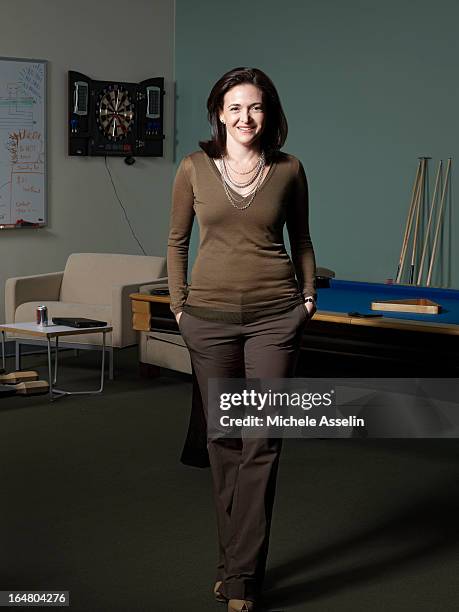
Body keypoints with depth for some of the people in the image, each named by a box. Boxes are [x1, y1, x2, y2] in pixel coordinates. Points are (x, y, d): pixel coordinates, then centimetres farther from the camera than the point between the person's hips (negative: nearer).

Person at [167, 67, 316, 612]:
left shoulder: (288, 170, 2)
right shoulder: (195, 168, 2)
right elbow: (177, 240, 10)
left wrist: (307, 293, 5)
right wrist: (179, 301, 4)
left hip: (274, 316, -1)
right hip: (210, 316, 1)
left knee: (261, 443, -4)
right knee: (223, 439, 8)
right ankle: (234, 560, 22)